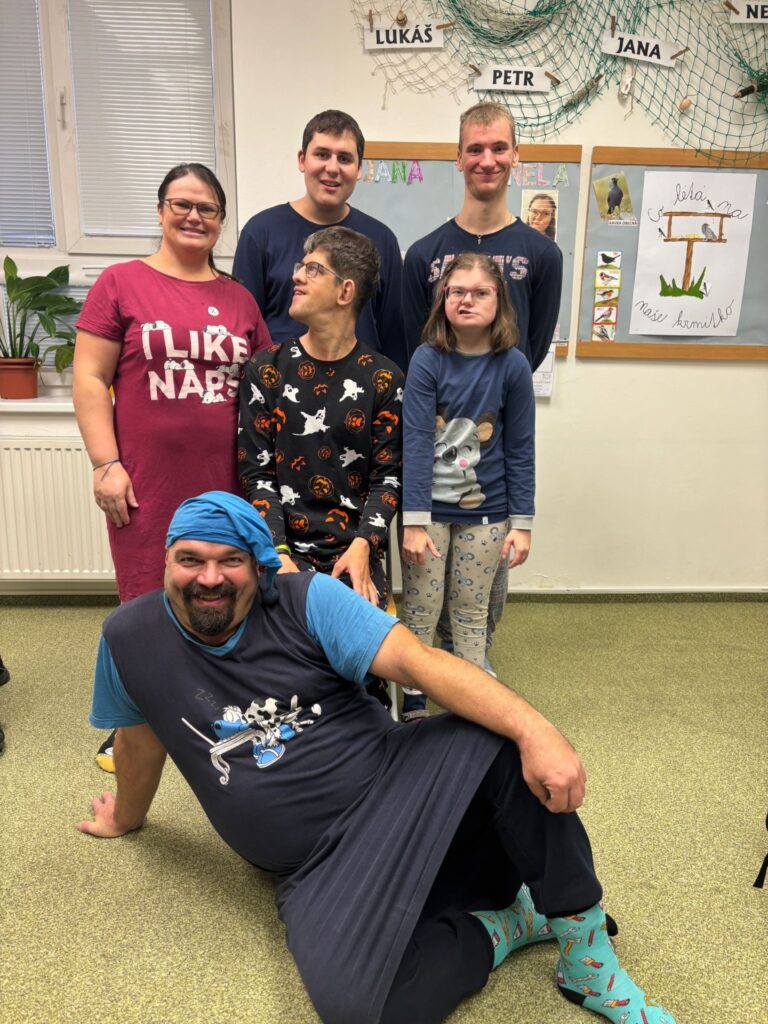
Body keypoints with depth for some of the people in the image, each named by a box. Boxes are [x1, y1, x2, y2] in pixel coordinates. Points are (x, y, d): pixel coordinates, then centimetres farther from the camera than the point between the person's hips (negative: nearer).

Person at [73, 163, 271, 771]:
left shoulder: (239, 298, 11)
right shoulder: (120, 284, 1)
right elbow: (89, 380, -2)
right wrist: (106, 463, -10)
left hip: (226, 485, 3)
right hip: (147, 487, -3)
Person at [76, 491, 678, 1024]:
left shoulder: (307, 601, -10)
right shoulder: (131, 640, -3)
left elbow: (417, 661, -21)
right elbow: (138, 738, 16)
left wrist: (535, 729, -33)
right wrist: (127, 818, 32)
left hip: (398, 783, 0)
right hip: (320, 868, 1)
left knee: (503, 741, -28)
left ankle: (581, 939, -6)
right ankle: (505, 926, -1)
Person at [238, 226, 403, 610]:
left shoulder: (383, 380, 1)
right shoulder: (266, 369, 2)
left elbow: (387, 475, 0)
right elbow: (256, 471, -1)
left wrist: (363, 545, -15)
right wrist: (277, 553, -12)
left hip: (356, 554, 0)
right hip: (286, 550, 0)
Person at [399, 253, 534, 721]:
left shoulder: (513, 365, -6)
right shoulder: (428, 360, -10)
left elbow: (520, 450, -2)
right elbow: (416, 441, -13)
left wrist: (522, 522, -2)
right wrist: (414, 521, -17)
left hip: (485, 511, 1)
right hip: (430, 507, -1)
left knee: (472, 611, 14)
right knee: (421, 610, 9)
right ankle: (413, 703, 29)